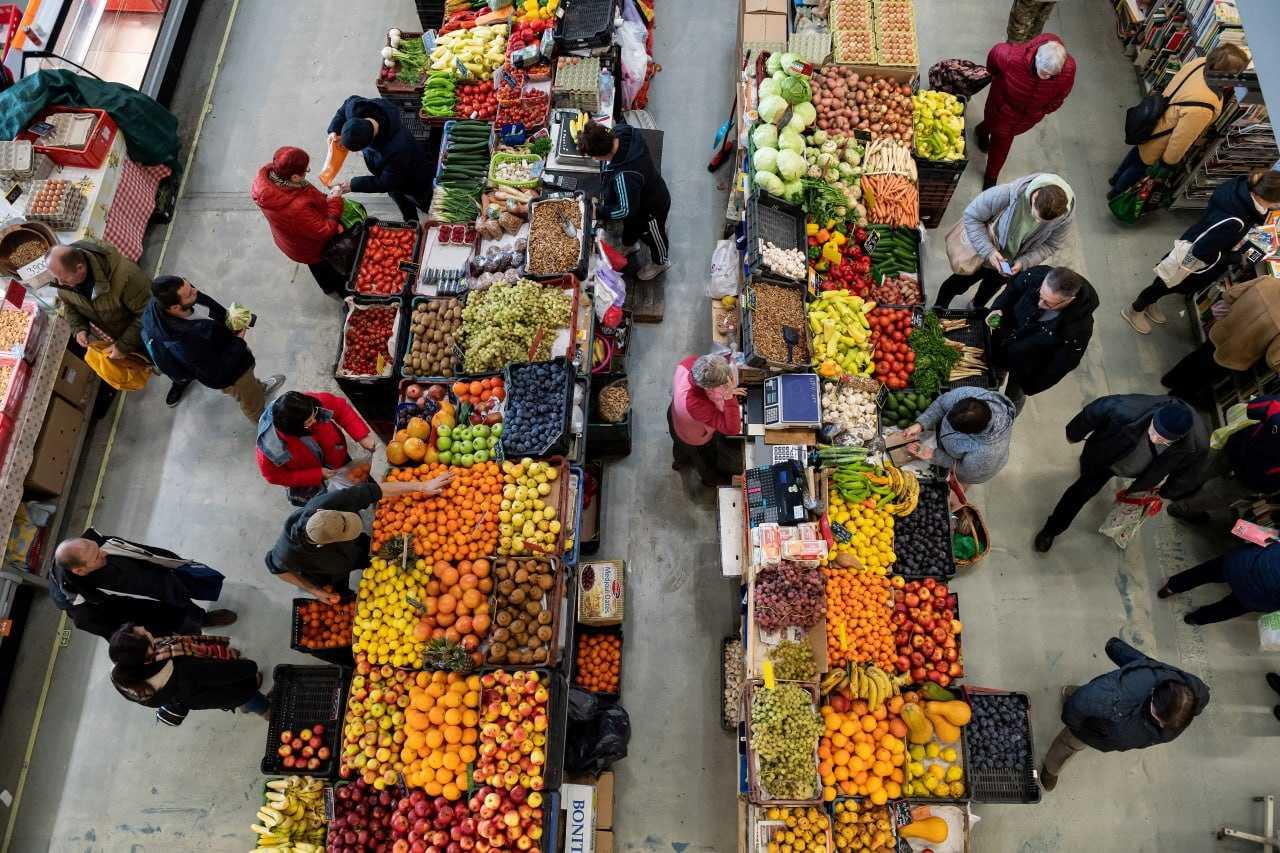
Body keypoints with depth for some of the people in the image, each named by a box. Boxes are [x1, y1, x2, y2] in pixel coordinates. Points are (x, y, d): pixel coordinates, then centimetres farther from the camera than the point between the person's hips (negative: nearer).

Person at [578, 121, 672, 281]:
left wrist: (600, 211, -20)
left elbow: (626, 210, -32)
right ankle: (628, 246, 67)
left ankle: (660, 262, 56)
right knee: (629, 225, 36)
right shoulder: (621, 131, -28)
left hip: (651, 207, -7)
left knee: (652, 236, 25)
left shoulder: (625, 177, -49)